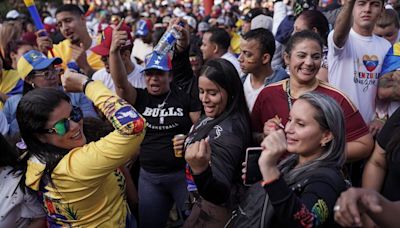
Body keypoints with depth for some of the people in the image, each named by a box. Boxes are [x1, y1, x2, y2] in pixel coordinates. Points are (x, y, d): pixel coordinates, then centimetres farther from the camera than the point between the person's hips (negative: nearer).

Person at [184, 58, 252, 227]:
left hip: (217, 207, -8)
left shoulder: (228, 131, -31)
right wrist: (187, 145, 3)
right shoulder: (214, 116, -4)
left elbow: (219, 194, -42)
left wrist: (201, 170, -58)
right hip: (206, 199, 8)